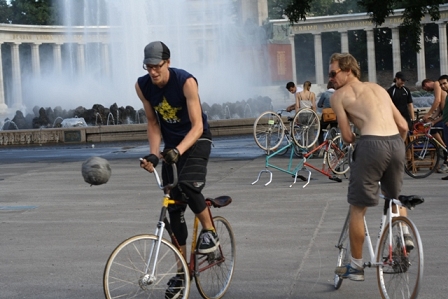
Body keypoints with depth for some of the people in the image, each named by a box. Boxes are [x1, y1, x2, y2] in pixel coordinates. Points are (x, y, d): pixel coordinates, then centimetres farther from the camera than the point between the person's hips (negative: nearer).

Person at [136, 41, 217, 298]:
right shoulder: (142, 86, -11)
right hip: (171, 143, 5)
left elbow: (197, 126, -27)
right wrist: (154, 153, -16)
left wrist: (178, 150, -42)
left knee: (189, 185, -33)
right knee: (173, 207, 2)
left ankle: (210, 232, -6)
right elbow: (153, 123, -1)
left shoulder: (186, 81, -25)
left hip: (196, 139, -5)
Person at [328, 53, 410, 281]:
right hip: (396, 143, 6)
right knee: (394, 197, 33)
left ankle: (356, 266, 16)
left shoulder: (339, 95, 9)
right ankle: (405, 234, 14)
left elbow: (347, 136, 2)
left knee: (358, 209, 9)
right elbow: (403, 126, 20)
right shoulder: (378, 88, 25)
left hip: (371, 144, -6)